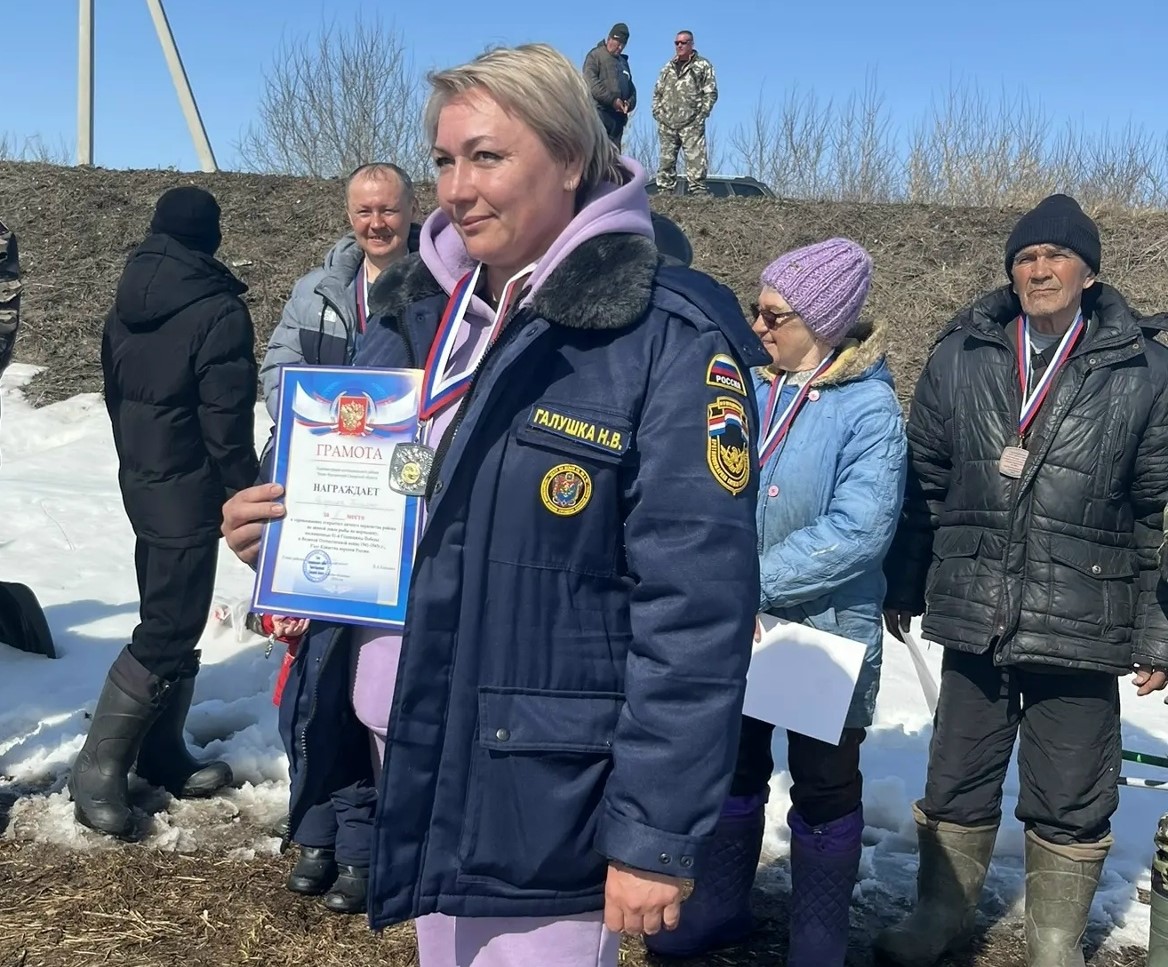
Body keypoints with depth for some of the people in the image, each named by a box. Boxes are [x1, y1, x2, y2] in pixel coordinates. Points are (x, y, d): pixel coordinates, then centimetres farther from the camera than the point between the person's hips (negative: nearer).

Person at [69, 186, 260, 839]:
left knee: (168, 619, 15)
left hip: (139, 479, 9)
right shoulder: (218, 311, -16)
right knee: (169, 630, -4)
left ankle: (163, 755, 20)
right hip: (190, 490, -8)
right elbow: (227, 422, -17)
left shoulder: (128, 304, 8)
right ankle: (100, 767, -2)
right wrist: (245, 497, -6)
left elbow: (115, 389, 14)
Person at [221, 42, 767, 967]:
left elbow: (695, 603, -17)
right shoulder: (414, 311, 6)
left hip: (548, 797, -6)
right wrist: (278, 528, -4)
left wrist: (657, 832, -17)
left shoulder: (666, 340, -15)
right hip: (406, 759, 7)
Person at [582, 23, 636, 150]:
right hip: (599, 111, -7)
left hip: (618, 115, 7)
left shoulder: (623, 62, 26)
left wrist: (629, 103, 2)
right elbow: (591, 83, -12)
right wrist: (612, 99, -17)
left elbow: (631, 88, 25)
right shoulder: (595, 55, 3)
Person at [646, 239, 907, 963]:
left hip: (827, 628, -5)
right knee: (733, 766, 20)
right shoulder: (751, 385, -1)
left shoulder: (869, 408, -17)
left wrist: (753, 581, -25)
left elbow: (859, 529, -25)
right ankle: (722, 906, 40)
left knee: (824, 785, 12)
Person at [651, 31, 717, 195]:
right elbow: (657, 92, 23)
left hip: (691, 123, -5)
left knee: (695, 159, -11)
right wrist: (657, 112, 9)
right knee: (666, 160, 5)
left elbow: (711, 93, 1)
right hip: (666, 123, 5)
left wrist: (701, 113, -8)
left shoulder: (703, 66, 6)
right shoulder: (668, 68, 20)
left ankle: (698, 192, -13)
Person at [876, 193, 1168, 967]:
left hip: (1082, 628, -2)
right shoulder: (960, 358, 3)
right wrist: (904, 586, 12)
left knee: (1070, 800, 11)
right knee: (957, 778, 16)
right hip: (975, 615, 2)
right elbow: (925, 484, 9)